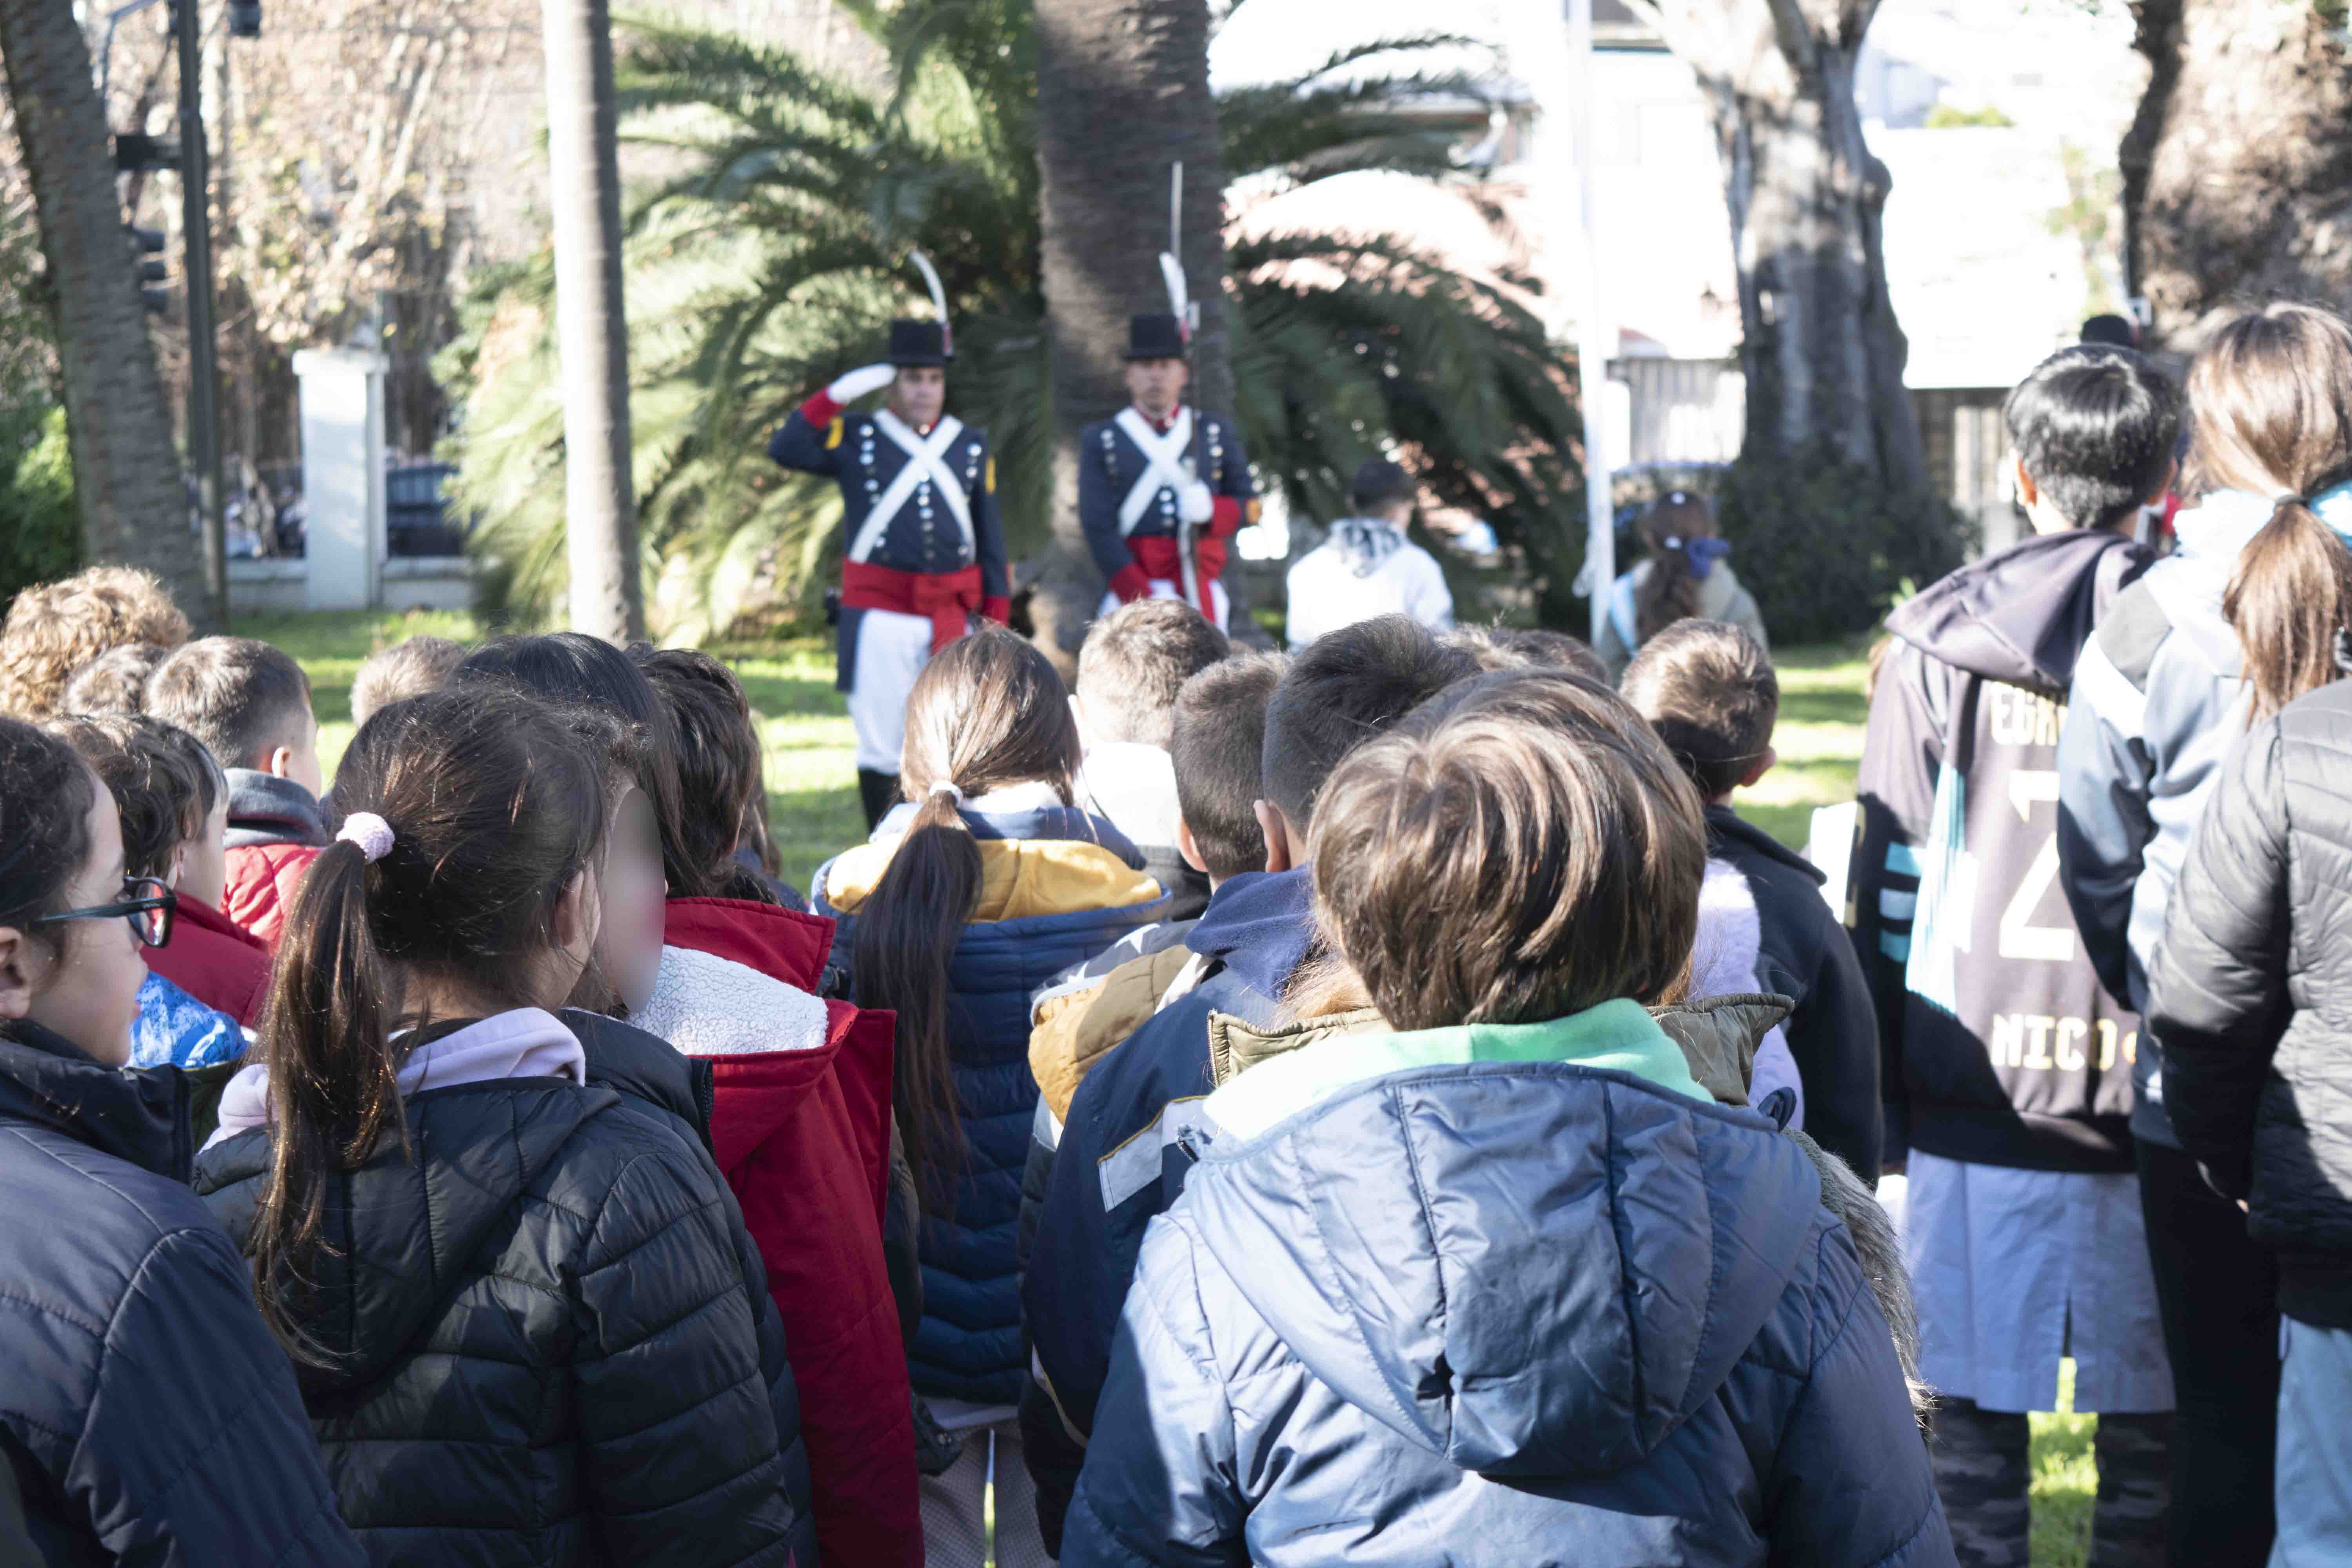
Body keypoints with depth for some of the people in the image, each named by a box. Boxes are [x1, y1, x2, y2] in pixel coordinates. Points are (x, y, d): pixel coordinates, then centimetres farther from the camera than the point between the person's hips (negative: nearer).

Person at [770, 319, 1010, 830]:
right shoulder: (855, 439, 3)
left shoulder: (971, 446, 10)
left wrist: (996, 621, 5)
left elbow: (991, 539, 10)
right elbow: (786, 450, -11)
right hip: (879, 617, -2)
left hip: (952, 617, 2)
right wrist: (837, 395, -16)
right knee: (880, 748, 1)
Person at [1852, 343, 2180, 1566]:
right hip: (2159, 1106, 0)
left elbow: (1887, 892, 2)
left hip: (1977, 1099, 0)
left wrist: (1875, 1110, 9)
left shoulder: (1938, 648, 0)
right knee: (2149, 1439, 8)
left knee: (1976, 1429, 7)